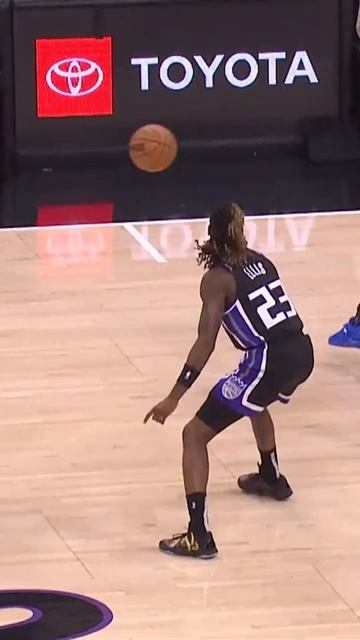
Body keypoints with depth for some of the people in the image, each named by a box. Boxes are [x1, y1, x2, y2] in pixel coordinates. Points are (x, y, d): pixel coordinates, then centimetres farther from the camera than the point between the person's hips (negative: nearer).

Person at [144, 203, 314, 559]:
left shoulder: (217, 279, -3)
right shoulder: (260, 262, 16)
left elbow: (206, 342, -13)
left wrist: (174, 398, -14)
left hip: (269, 362, -7)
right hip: (302, 354, 7)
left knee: (194, 435, 1)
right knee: (257, 401, 42)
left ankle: (199, 536, -9)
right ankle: (271, 478, 61)